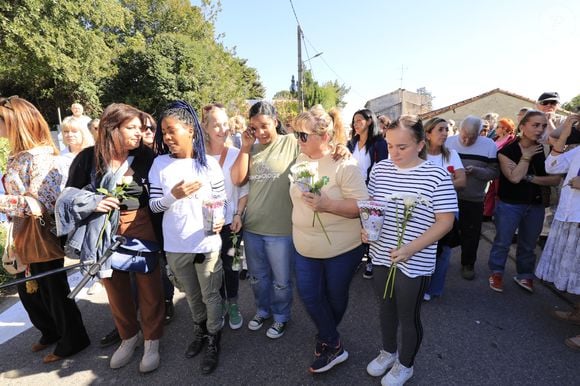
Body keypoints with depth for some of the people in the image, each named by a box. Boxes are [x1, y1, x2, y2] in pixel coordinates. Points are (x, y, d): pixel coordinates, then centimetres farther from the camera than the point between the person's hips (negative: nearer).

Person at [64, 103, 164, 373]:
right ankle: (129, 336, 39)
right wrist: (94, 201, -15)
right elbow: (70, 194, 2)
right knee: (115, 288, 16)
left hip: (141, 228, -2)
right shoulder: (88, 157, -5)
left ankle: (151, 341, 26)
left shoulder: (146, 156, -6)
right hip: (105, 231, 2)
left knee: (148, 286, 6)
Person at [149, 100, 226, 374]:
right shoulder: (160, 164, -3)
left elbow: (221, 200, 0)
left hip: (207, 242, -2)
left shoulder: (209, 164, -7)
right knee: (192, 295, 22)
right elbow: (154, 205, -2)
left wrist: (220, 219, -19)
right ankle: (199, 331, 47)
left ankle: (213, 342, 33)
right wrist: (174, 195, -21)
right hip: (175, 246, 2)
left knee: (211, 295, 12)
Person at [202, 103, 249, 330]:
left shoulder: (236, 154, -6)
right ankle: (221, 304, 37)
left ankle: (233, 305, 34)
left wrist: (239, 214, -10)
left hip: (231, 222, 0)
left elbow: (244, 188, -2)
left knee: (230, 265, 12)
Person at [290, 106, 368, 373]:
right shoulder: (301, 159, 1)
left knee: (335, 295, 15)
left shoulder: (344, 165, -19)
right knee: (308, 294, 8)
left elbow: (362, 206, -20)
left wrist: (328, 205, -32)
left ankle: (326, 339, 43)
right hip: (305, 247, 6)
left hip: (341, 248, -5)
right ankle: (334, 346, 30)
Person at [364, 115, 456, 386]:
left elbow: (445, 221, -13)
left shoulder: (437, 176, -15)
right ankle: (388, 352, 49)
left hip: (415, 262, -4)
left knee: (408, 316, 15)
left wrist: (411, 249, -22)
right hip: (381, 255, 5)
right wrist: (366, 227, -8)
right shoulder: (380, 168, -1)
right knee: (386, 306, 23)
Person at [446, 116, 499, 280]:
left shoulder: (489, 145, -3)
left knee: (471, 234, 10)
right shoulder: (448, 142, -3)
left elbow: (494, 172, -7)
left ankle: (468, 264, 29)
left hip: (474, 200, 0)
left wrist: (475, 171, -24)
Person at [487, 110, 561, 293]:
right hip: (509, 205, -4)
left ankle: (525, 275, 31)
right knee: (502, 242, 3)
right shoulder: (507, 150, -10)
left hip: (536, 205, 4)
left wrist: (531, 178, -15)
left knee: (528, 244, 15)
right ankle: (496, 273, 19)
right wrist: (526, 156, -15)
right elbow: (514, 177, -20)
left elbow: (555, 179, -3)